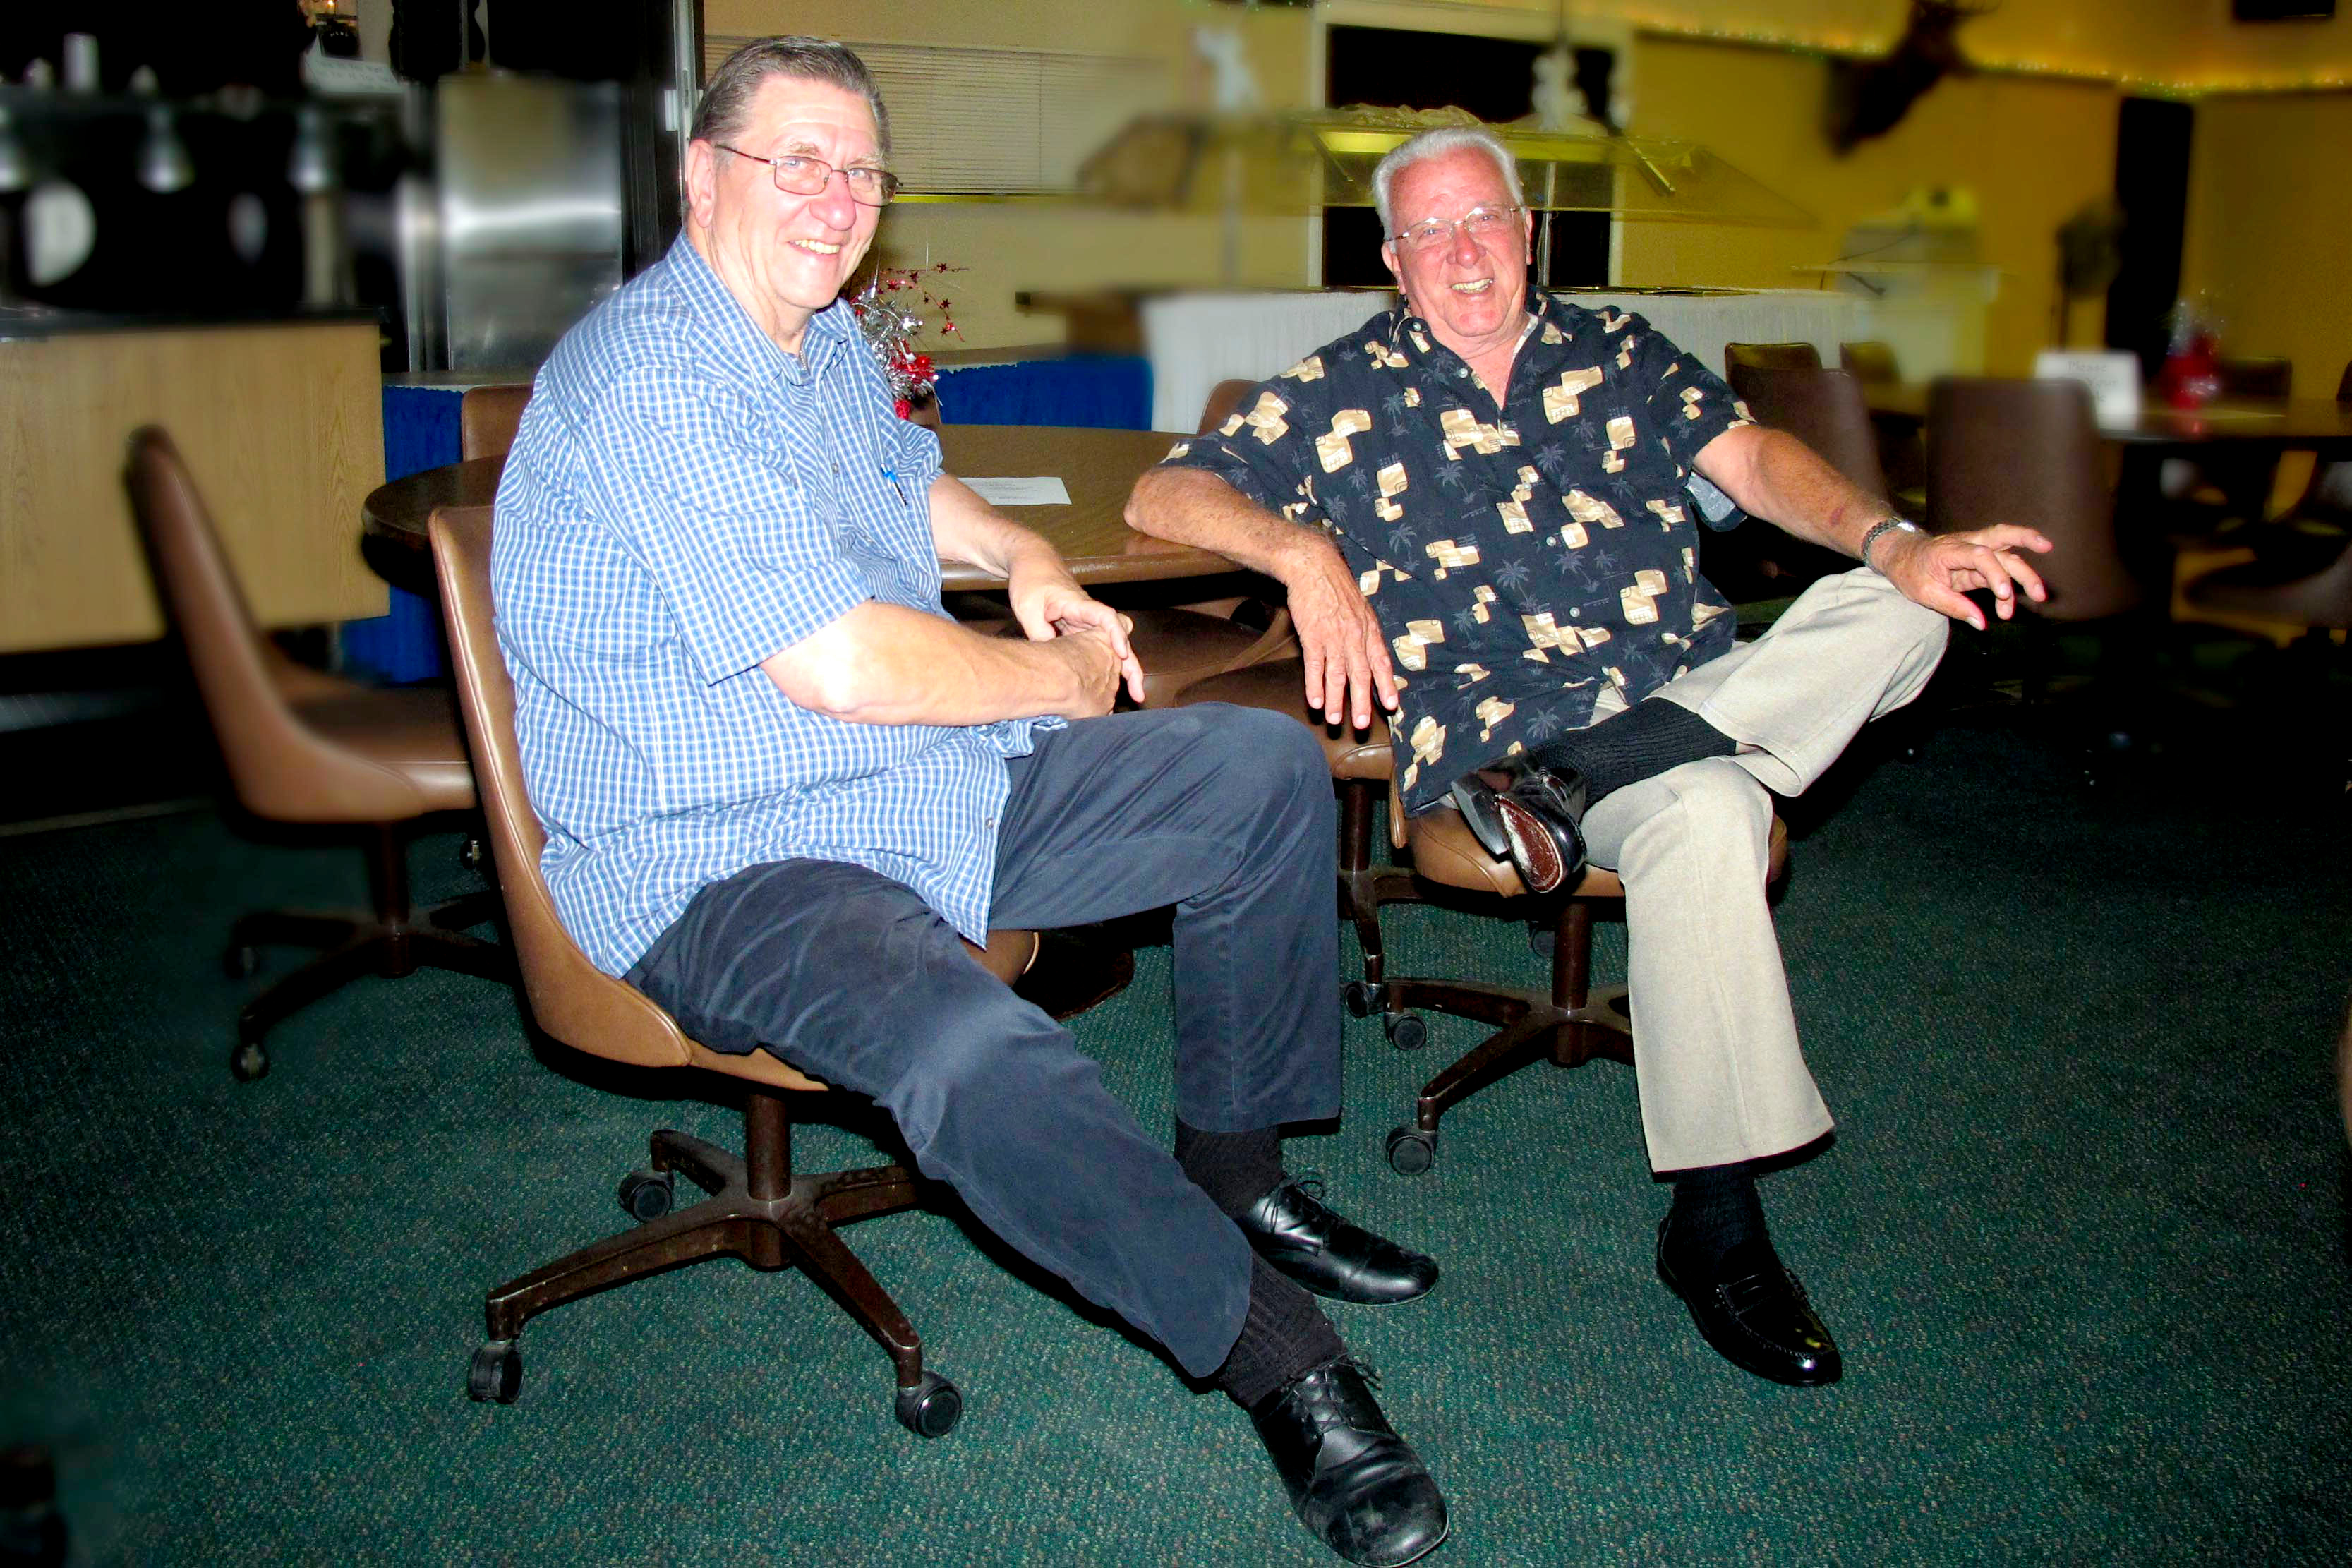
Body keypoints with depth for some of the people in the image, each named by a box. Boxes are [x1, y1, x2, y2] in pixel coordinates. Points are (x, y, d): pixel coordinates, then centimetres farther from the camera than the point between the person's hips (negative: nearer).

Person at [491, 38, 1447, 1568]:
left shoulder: (826, 338, 13)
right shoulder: (651, 376, -19)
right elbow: (839, 665, -25)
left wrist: (1027, 555, 13)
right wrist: (1061, 676, -8)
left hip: (945, 792, 10)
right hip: (720, 867, -9)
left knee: (1267, 769, 5)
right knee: (980, 1058, -38)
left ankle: (1236, 1176, 15)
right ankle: (1274, 1354, -18)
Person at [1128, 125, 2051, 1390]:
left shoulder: (1618, 355, 19)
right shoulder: (1339, 396, 10)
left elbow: (1750, 458, 7)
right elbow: (1162, 495, 2)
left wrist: (1891, 540, -13)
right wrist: (1303, 551, -18)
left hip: (1698, 691, 5)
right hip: (1501, 721, -4)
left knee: (1900, 614, -20)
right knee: (1703, 813, -35)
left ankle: (1567, 786, -30)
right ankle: (1715, 1227, -27)